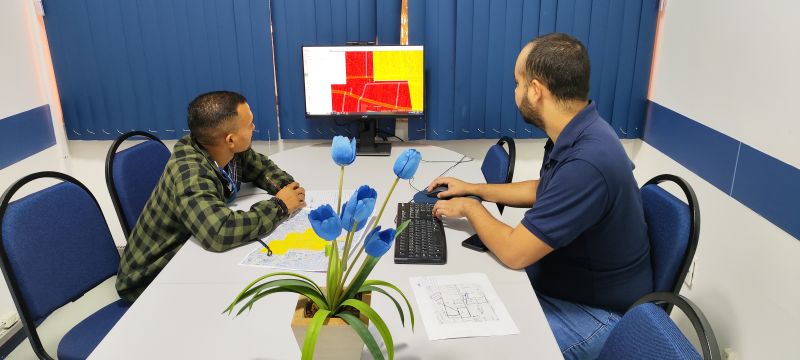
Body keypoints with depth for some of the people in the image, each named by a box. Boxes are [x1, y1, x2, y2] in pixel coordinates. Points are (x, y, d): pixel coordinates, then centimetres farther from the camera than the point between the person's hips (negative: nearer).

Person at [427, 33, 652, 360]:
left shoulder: (587, 162, -34)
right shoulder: (575, 134, -2)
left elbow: (514, 252, -29)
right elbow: (540, 190, 18)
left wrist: (469, 207, -11)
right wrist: (473, 189, 16)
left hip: (596, 313, -9)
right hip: (561, 278, 9)